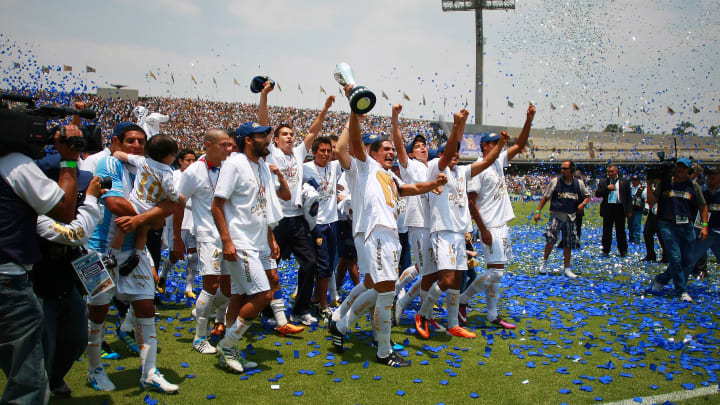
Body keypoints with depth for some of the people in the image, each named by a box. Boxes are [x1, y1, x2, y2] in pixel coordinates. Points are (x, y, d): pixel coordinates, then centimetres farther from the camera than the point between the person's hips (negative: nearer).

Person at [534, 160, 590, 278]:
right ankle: (544, 262, 3)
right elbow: (545, 197, 2)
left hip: (570, 217, 3)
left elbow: (587, 195, 19)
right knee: (551, 238, -19)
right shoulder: (555, 181, -2)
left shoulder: (579, 183, 5)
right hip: (556, 215, -3)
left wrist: (583, 203, -2)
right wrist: (538, 211, -4)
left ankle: (566, 268, 20)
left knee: (569, 243, 7)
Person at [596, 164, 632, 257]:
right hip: (607, 208, 1)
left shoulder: (624, 182, 6)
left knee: (620, 231, 5)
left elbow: (628, 197, 6)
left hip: (620, 209, -1)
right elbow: (597, 194, 0)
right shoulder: (603, 182, 8)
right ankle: (605, 250, 12)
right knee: (606, 231, 4)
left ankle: (623, 250, 16)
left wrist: (629, 210, 0)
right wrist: (607, 188, -12)